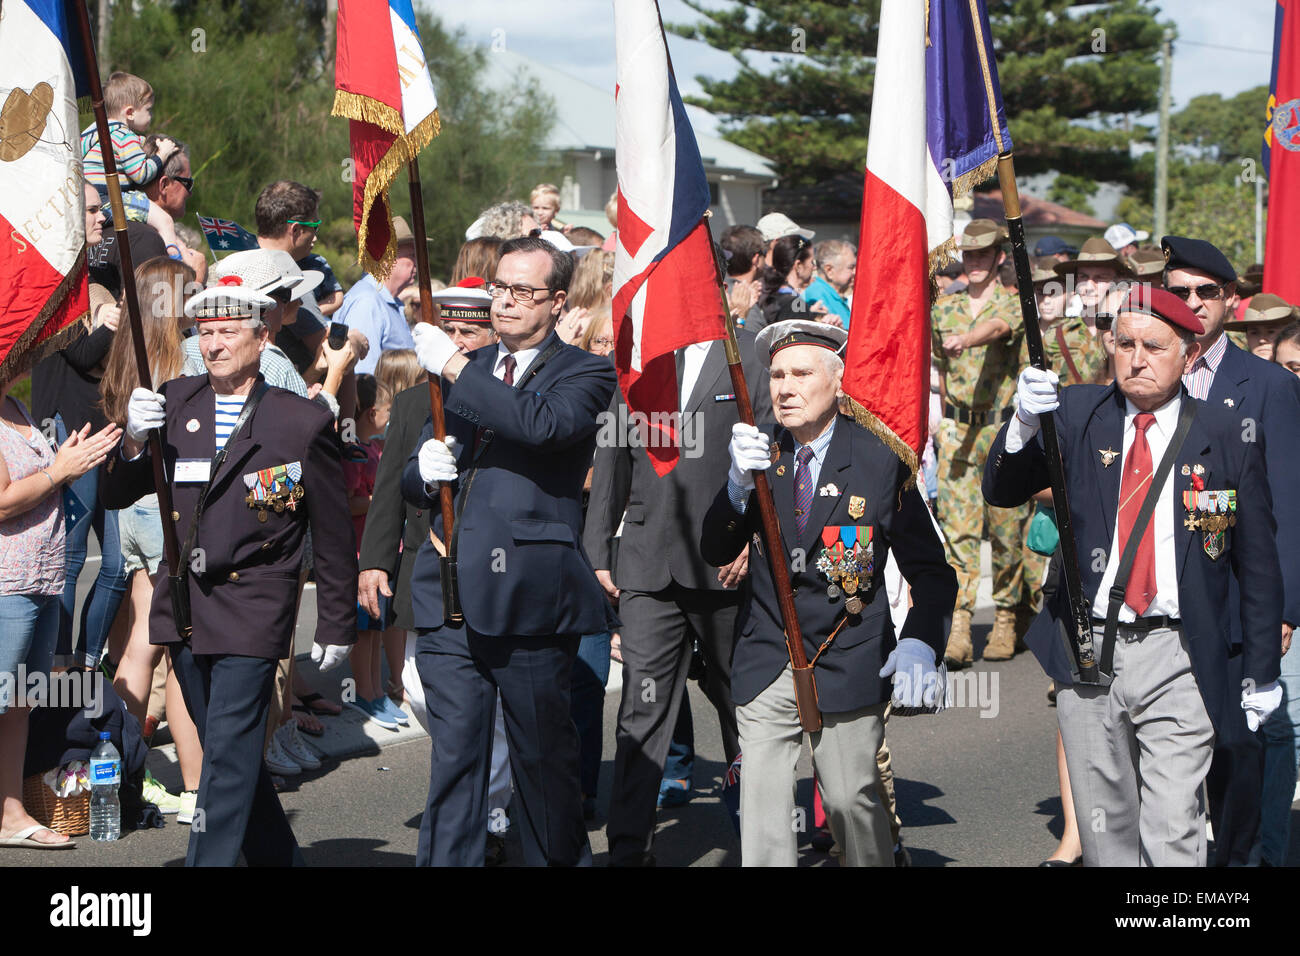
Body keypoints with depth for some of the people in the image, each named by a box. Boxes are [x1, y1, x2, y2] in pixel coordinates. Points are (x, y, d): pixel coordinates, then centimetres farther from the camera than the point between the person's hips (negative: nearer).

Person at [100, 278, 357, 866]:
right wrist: (134, 440, -15)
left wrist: (337, 624, 3)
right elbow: (116, 496, 4)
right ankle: (276, 857, 30)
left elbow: (333, 534, 1)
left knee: (229, 752, -11)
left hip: (253, 610, -5)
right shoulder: (174, 403, 6)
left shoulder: (304, 423, -4)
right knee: (228, 751, 14)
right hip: (184, 607, 5)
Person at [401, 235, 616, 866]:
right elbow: (411, 484, 21)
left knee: (543, 755, 7)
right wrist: (425, 472, -3)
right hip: (449, 599, 4)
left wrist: (454, 366, -16)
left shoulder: (584, 374, 2)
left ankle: (560, 857, 25)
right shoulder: (468, 372, 19)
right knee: (453, 755, 1)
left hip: (530, 597, -4)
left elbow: (541, 424, -22)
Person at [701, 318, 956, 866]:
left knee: (851, 798, 1)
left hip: (850, 669, -2)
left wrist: (919, 645, -20)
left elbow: (931, 569, -2)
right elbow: (715, 553, -2)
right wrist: (739, 484, -21)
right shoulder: (760, 454, 5)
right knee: (762, 803, -3)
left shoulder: (879, 460, -4)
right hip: (766, 665, 3)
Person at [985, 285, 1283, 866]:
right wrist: (1025, 424, -24)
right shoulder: (1076, 414, 4)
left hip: (1176, 661, -2)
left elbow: (1257, 561, 5)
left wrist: (1262, 671, 6)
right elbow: (1000, 492, -4)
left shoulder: (1224, 436, 0)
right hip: (1087, 652, 2)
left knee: (1172, 836, -10)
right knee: (1103, 828, 11)